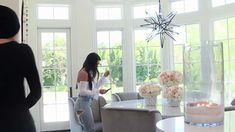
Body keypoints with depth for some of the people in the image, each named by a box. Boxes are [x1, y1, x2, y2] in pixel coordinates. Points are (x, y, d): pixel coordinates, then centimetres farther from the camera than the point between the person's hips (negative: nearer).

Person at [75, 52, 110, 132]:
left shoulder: (89, 73, 13)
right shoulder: (84, 73, -15)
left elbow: (95, 86, 21)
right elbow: (82, 92, -20)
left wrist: (104, 76, 15)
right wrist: (98, 91, -20)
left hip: (86, 102, 10)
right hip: (83, 103, -10)